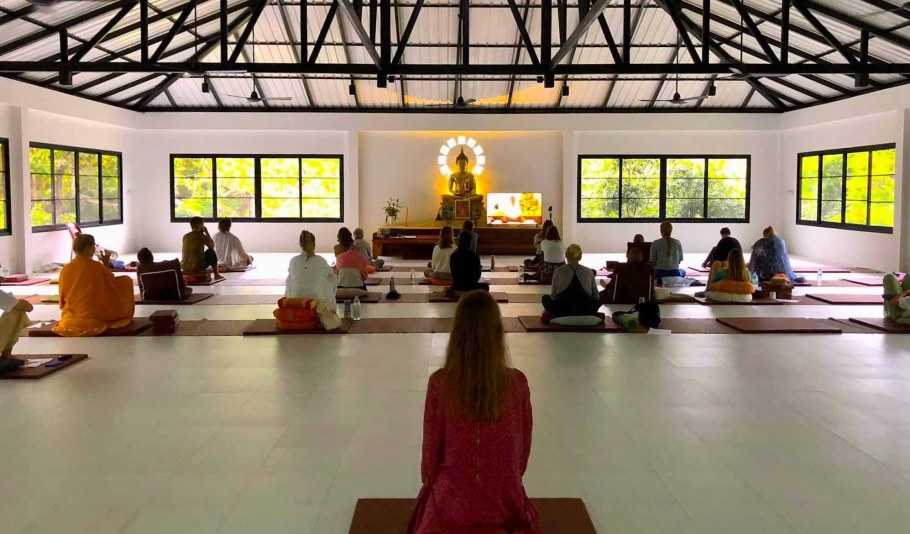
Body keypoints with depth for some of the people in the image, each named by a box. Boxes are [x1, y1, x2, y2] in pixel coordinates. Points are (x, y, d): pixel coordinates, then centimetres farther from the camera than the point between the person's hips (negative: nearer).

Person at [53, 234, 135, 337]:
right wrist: (106, 265, 6)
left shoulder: (66, 269, -1)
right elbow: (114, 286, 3)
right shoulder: (97, 267, -13)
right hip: (94, 320, -5)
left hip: (70, 321, 5)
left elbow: (63, 298, 9)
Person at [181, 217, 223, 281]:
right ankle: (216, 275, 27)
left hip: (184, 268, 6)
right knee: (211, 251, 19)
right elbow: (212, 246, 11)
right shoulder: (202, 236, -8)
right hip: (197, 268, -6)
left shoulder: (185, 236, 8)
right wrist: (207, 233, 16)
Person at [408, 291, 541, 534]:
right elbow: (524, 450, -1)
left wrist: (430, 482, 13)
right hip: (505, 496, 1)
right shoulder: (517, 383, -14)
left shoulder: (439, 383, -18)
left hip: (451, 499, -1)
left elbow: (431, 449, -7)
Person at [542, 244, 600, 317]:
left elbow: (553, 296, 4)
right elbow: (596, 296, 12)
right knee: (600, 298, 32)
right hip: (586, 313, 1)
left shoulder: (558, 271, 1)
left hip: (563, 313, -1)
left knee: (545, 298, 28)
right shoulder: (589, 272, 6)